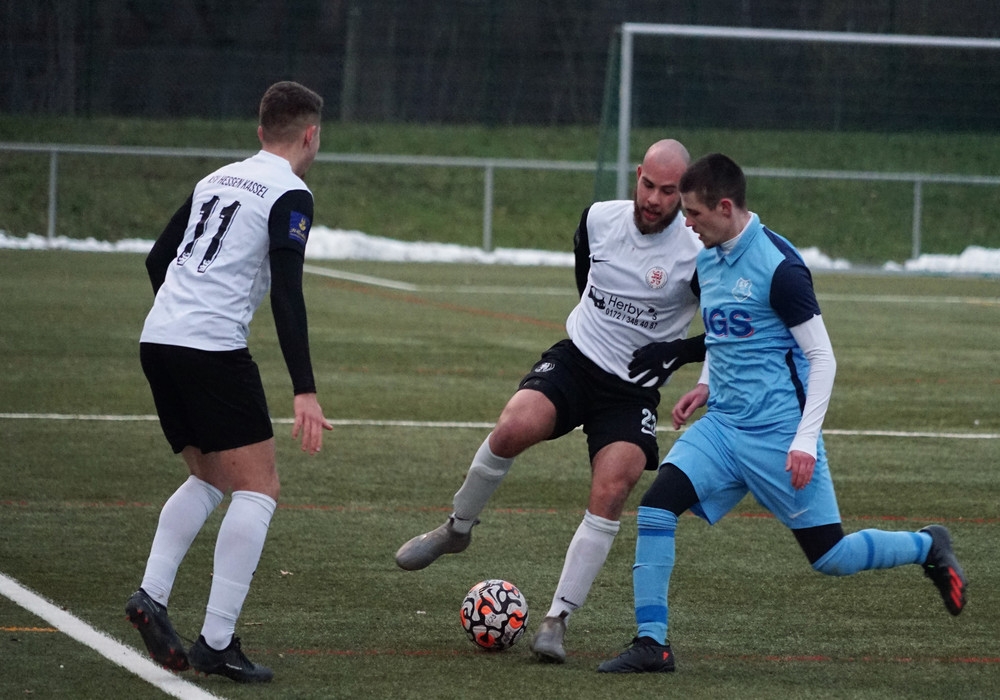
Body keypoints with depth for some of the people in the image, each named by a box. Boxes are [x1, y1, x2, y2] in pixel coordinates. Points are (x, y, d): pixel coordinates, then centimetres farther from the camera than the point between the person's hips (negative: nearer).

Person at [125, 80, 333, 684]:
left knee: (210, 480, 22)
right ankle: (217, 643, -9)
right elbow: (287, 292, -14)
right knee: (258, 489, -2)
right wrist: (305, 391, -17)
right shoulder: (290, 194, -3)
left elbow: (158, 260, 24)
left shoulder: (216, 181, 20)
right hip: (214, 348, -8)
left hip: (158, 341, 8)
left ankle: (152, 594, 4)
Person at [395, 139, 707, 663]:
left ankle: (557, 620, -11)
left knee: (609, 496, -20)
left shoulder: (696, 253, -14)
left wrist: (675, 349, -18)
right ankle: (457, 528, -3)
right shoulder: (598, 219, -3)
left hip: (633, 390, -2)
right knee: (514, 426, -27)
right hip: (574, 360, 2)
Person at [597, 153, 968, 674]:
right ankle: (651, 642, -8)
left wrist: (806, 440, -18)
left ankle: (927, 548, 27)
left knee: (829, 557, 1)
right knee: (655, 505, -13)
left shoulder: (778, 265, -17)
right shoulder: (707, 259, 7)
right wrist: (706, 385, 11)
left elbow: (822, 356, -14)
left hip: (778, 433, -7)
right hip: (722, 425, 7)